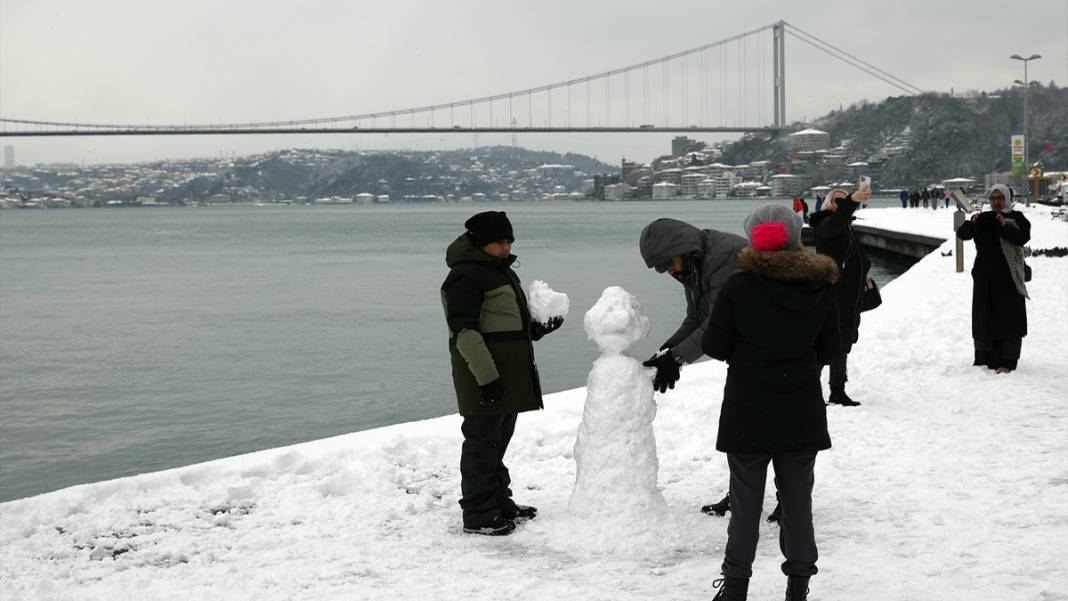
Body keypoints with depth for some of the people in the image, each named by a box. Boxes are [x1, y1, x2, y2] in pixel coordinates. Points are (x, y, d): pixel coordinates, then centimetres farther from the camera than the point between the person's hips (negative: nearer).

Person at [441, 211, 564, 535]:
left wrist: (537, 327, 10)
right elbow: (465, 331, -21)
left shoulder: (500, 271, 18)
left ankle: (499, 502, 30)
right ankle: (477, 514, 0)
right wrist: (486, 376, -25)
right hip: (484, 373, -10)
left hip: (510, 372, 10)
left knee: (500, 438, 18)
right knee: (483, 441, -5)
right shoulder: (465, 276, -15)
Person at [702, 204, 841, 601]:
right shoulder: (820, 287, -3)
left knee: (746, 501, 6)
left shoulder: (739, 287, -13)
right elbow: (831, 349, 5)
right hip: (802, 414, 3)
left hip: (748, 412, -2)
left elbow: (714, 346, -8)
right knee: (797, 499, 12)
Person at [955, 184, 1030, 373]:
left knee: (1007, 316, -6)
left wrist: (1005, 226, -23)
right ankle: (984, 358, 10)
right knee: (984, 316, 3)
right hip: (984, 275, 3)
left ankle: (1006, 362, -7)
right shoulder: (983, 219, 11)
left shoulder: (1018, 219, 3)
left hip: (1007, 275, -3)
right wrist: (971, 223, -19)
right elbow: (962, 234, 1)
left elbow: (1023, 238, -14)